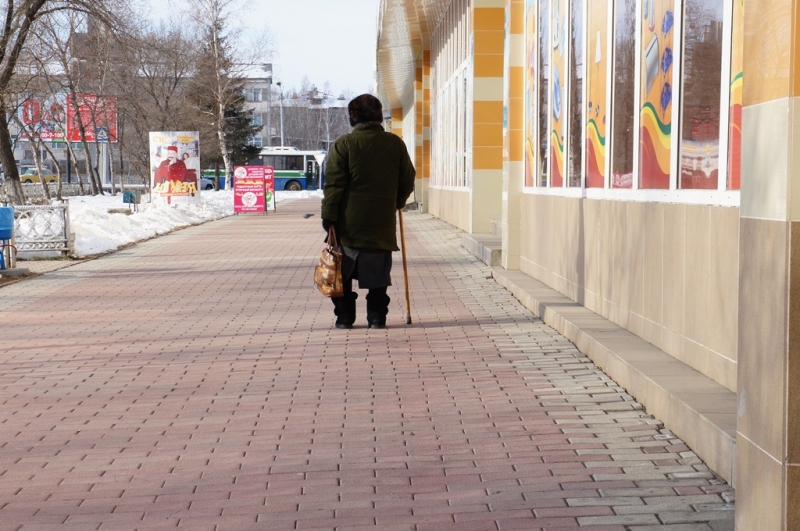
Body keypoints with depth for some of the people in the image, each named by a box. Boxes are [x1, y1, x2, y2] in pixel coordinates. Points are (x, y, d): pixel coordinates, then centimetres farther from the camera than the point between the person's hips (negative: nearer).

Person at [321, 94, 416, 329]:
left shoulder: (344, 144, -6)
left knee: (343, 271, 11)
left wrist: (328, 215, -5)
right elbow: (408, 180, 10)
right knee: (377, 273, 11)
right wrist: (395, 203, 25)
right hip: (382, 222, 2)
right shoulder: (395, 143, 4)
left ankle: (344, 316, 10)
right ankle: (377, 317, 8)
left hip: (349, 221, -2)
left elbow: (334, 184, -9)